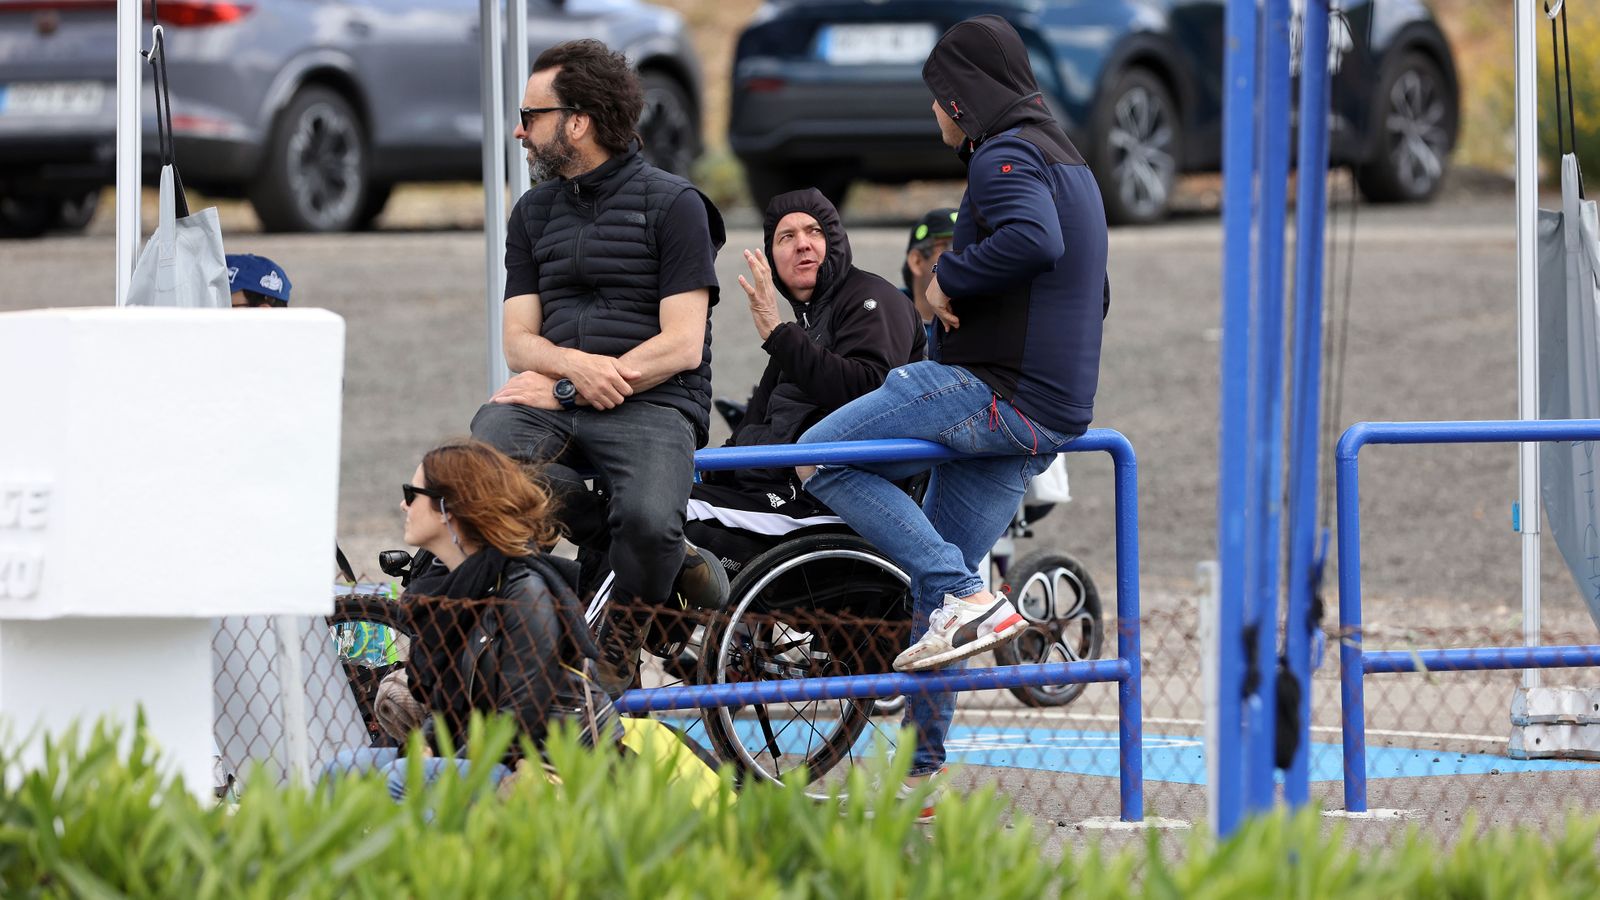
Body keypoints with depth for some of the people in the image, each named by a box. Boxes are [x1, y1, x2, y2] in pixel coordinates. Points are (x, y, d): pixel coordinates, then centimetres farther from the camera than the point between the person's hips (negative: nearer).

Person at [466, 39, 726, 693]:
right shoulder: (533, 212, 18)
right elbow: (520, 340, 12)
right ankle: (659, 561, -19)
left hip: (652, 403, -5)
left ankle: (614, 661, -9)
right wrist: (575, 363, -13)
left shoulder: (673, 204, 0)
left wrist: (566, 391, -12)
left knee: (647, 521, -36)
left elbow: (681, 345, -7)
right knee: (483, 449, -32)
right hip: (559, 404, 5)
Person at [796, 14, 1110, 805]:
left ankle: (967, 599, -18)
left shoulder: (1006, 157, -9)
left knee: (824, 457, -11)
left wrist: (949, 278, -17)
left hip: (997, 397, -10)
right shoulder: (1068, 163, 24)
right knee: (930, 582, 13)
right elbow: (1090, 293, 31)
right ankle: (922, 765, 13)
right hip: (1054, 413, 10)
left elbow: (1034, 240, -30)